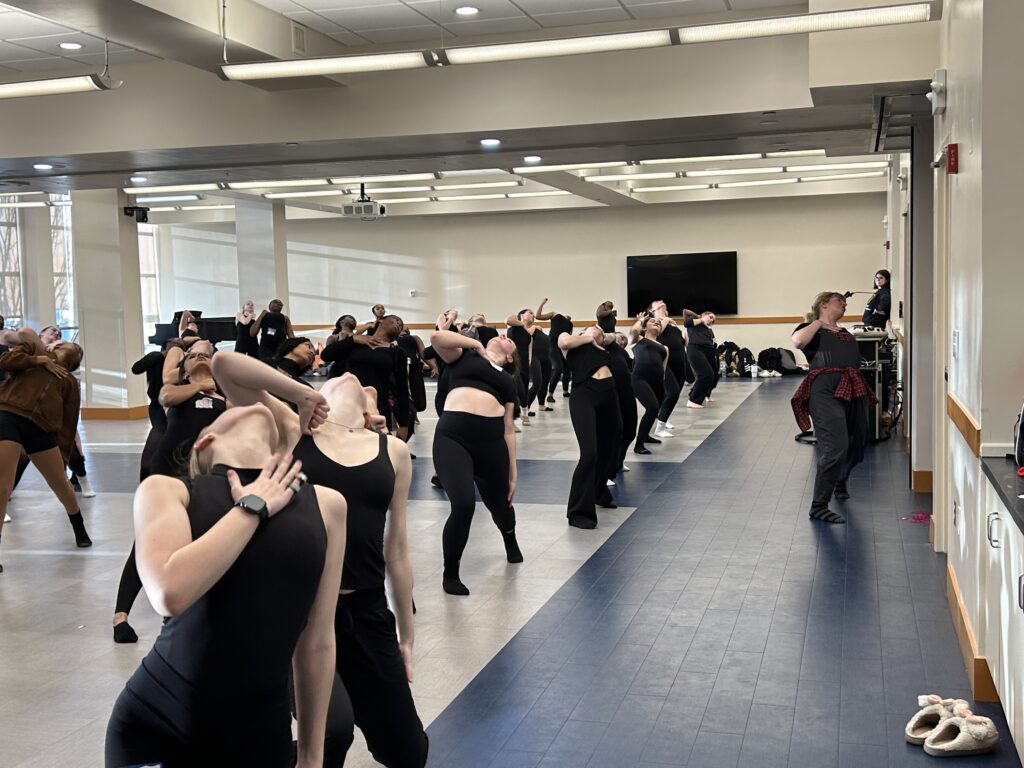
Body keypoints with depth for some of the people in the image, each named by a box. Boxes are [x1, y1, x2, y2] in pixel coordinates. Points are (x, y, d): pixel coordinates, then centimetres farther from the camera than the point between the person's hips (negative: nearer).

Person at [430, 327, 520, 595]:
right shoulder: (465, 357, 16)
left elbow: (508, 428, 18)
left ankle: (510, 540, 55)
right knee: (464, 504, -20)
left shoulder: (508, 380, 22)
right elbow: (437, 338, -2)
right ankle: (450, 574, 2)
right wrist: (476, 344, 10)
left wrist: (513, 473, 13)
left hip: (490, 440, 4)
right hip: (452, 436, -4)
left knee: (498, 504, 16)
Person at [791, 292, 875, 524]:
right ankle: (818, 506, -11)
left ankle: (839, 483, 47)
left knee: (856, 446, 17)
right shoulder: (812, 329, 6)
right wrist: (820, 322, -3)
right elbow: (798, 341, -17)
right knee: (835, 448, -18)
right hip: (826, 391, -7)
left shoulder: (846, 334, 26)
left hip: (854, 392, 8)